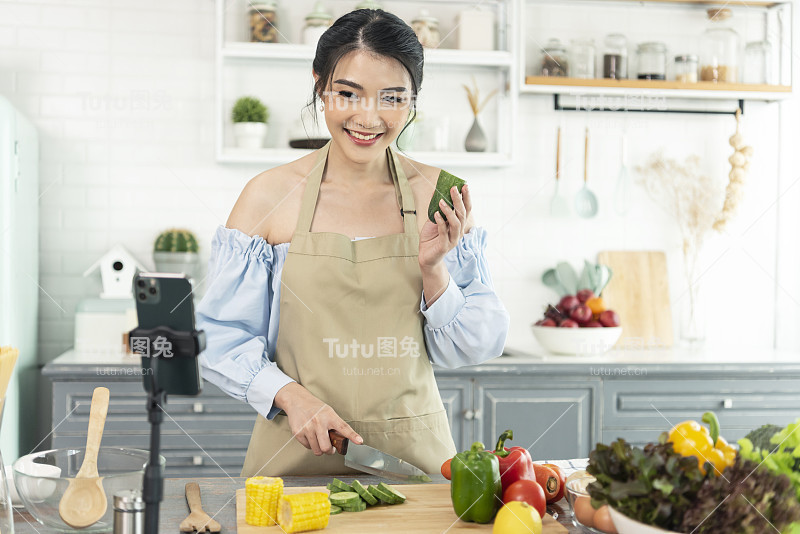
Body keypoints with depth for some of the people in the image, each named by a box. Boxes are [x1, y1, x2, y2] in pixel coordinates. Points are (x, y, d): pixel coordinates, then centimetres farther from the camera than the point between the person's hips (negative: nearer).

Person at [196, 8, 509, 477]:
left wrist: (434, 270, -14)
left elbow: (473, 349, 2)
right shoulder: (269, 196, -5)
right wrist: (291, 396, -15)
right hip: (296, 453, -1)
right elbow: (223, 337, 0)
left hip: (413, 452, 1)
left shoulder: (438, 196, -1)